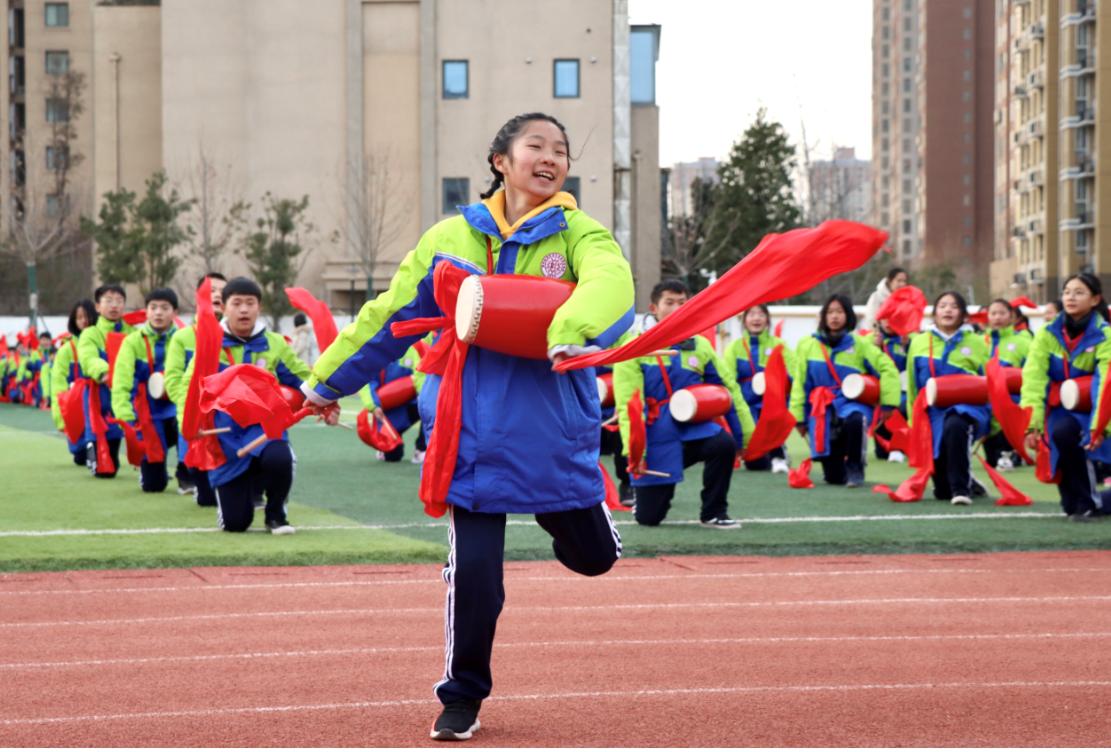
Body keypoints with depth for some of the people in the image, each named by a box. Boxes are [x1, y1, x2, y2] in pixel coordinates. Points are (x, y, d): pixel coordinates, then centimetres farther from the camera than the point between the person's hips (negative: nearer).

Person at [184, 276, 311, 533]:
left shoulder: (275, 344, 3)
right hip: (228, 436, 0)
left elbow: (303, 379, 6)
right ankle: (249, 486, 36)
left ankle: (276, 514, -4)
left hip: (266, 426, 0)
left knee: (279, 459, -37)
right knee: (235, 523, -4)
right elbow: (189, 387, -2)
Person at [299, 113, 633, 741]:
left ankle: (564, 513, 47)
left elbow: (611, 283, -25)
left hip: (556, 435, 0)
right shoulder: (452, 238, 4)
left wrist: (573, 330, -46)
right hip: (473, 435, 0)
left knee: (592, 555, 10)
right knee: (474, 571, -2)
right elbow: (389, 316, 13)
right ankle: (463, 697, 20)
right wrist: (329, 381, 18)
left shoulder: (578, 233, -3)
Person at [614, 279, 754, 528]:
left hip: (694, 430, 2)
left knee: (724, 444, -31)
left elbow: (729, 390, 7)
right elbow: (627, 404, -13)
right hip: (657, 437, -2)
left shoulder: (700, 346, 5)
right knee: (648, 517, -3)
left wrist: (749, 437, 4)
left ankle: (713, 513, -9)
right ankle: (643, 490, 36)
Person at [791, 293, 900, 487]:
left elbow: (888, 369, -2)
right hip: (822, 409, 2)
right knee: (833, 477, -5)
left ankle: (855, 469, -16)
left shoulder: (859, 344, 0)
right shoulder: (808, 345, 5)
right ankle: (839, 468, 35)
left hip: (853, 403, -1)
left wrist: (887, 403, -8)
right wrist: (799, 417, 5)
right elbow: (800, 384, 7)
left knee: (854, 420, -41)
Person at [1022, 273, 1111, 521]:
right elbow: (1033, 377, -13)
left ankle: (1087, 503, -16)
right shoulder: (1048, 334, -2)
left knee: (1064, 432, -31)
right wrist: (1032, 424, -27)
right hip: (1060, 409, 3)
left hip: (1089, 410, -3)